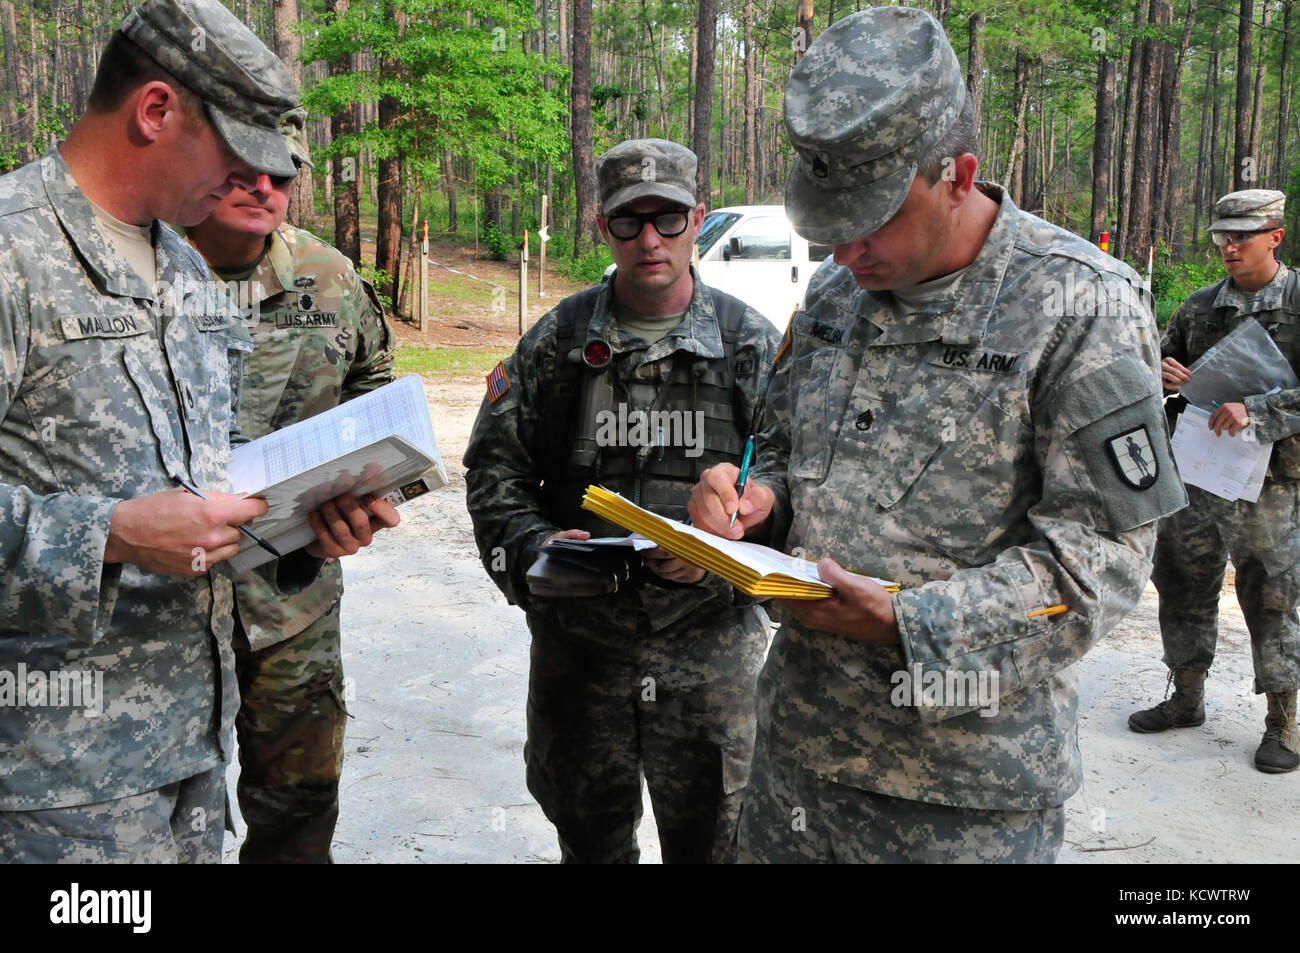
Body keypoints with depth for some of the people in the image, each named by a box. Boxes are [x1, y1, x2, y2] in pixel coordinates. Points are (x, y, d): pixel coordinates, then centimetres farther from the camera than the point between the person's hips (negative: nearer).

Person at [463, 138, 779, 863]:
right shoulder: (556, 341, 3)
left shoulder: (752, 345, 0)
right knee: (589, 836, 19)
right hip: (578, 636, 2)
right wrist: (531, 545, -13)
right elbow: (495, 468, 6)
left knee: (713, 839, 13)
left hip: (710, 644, -1)